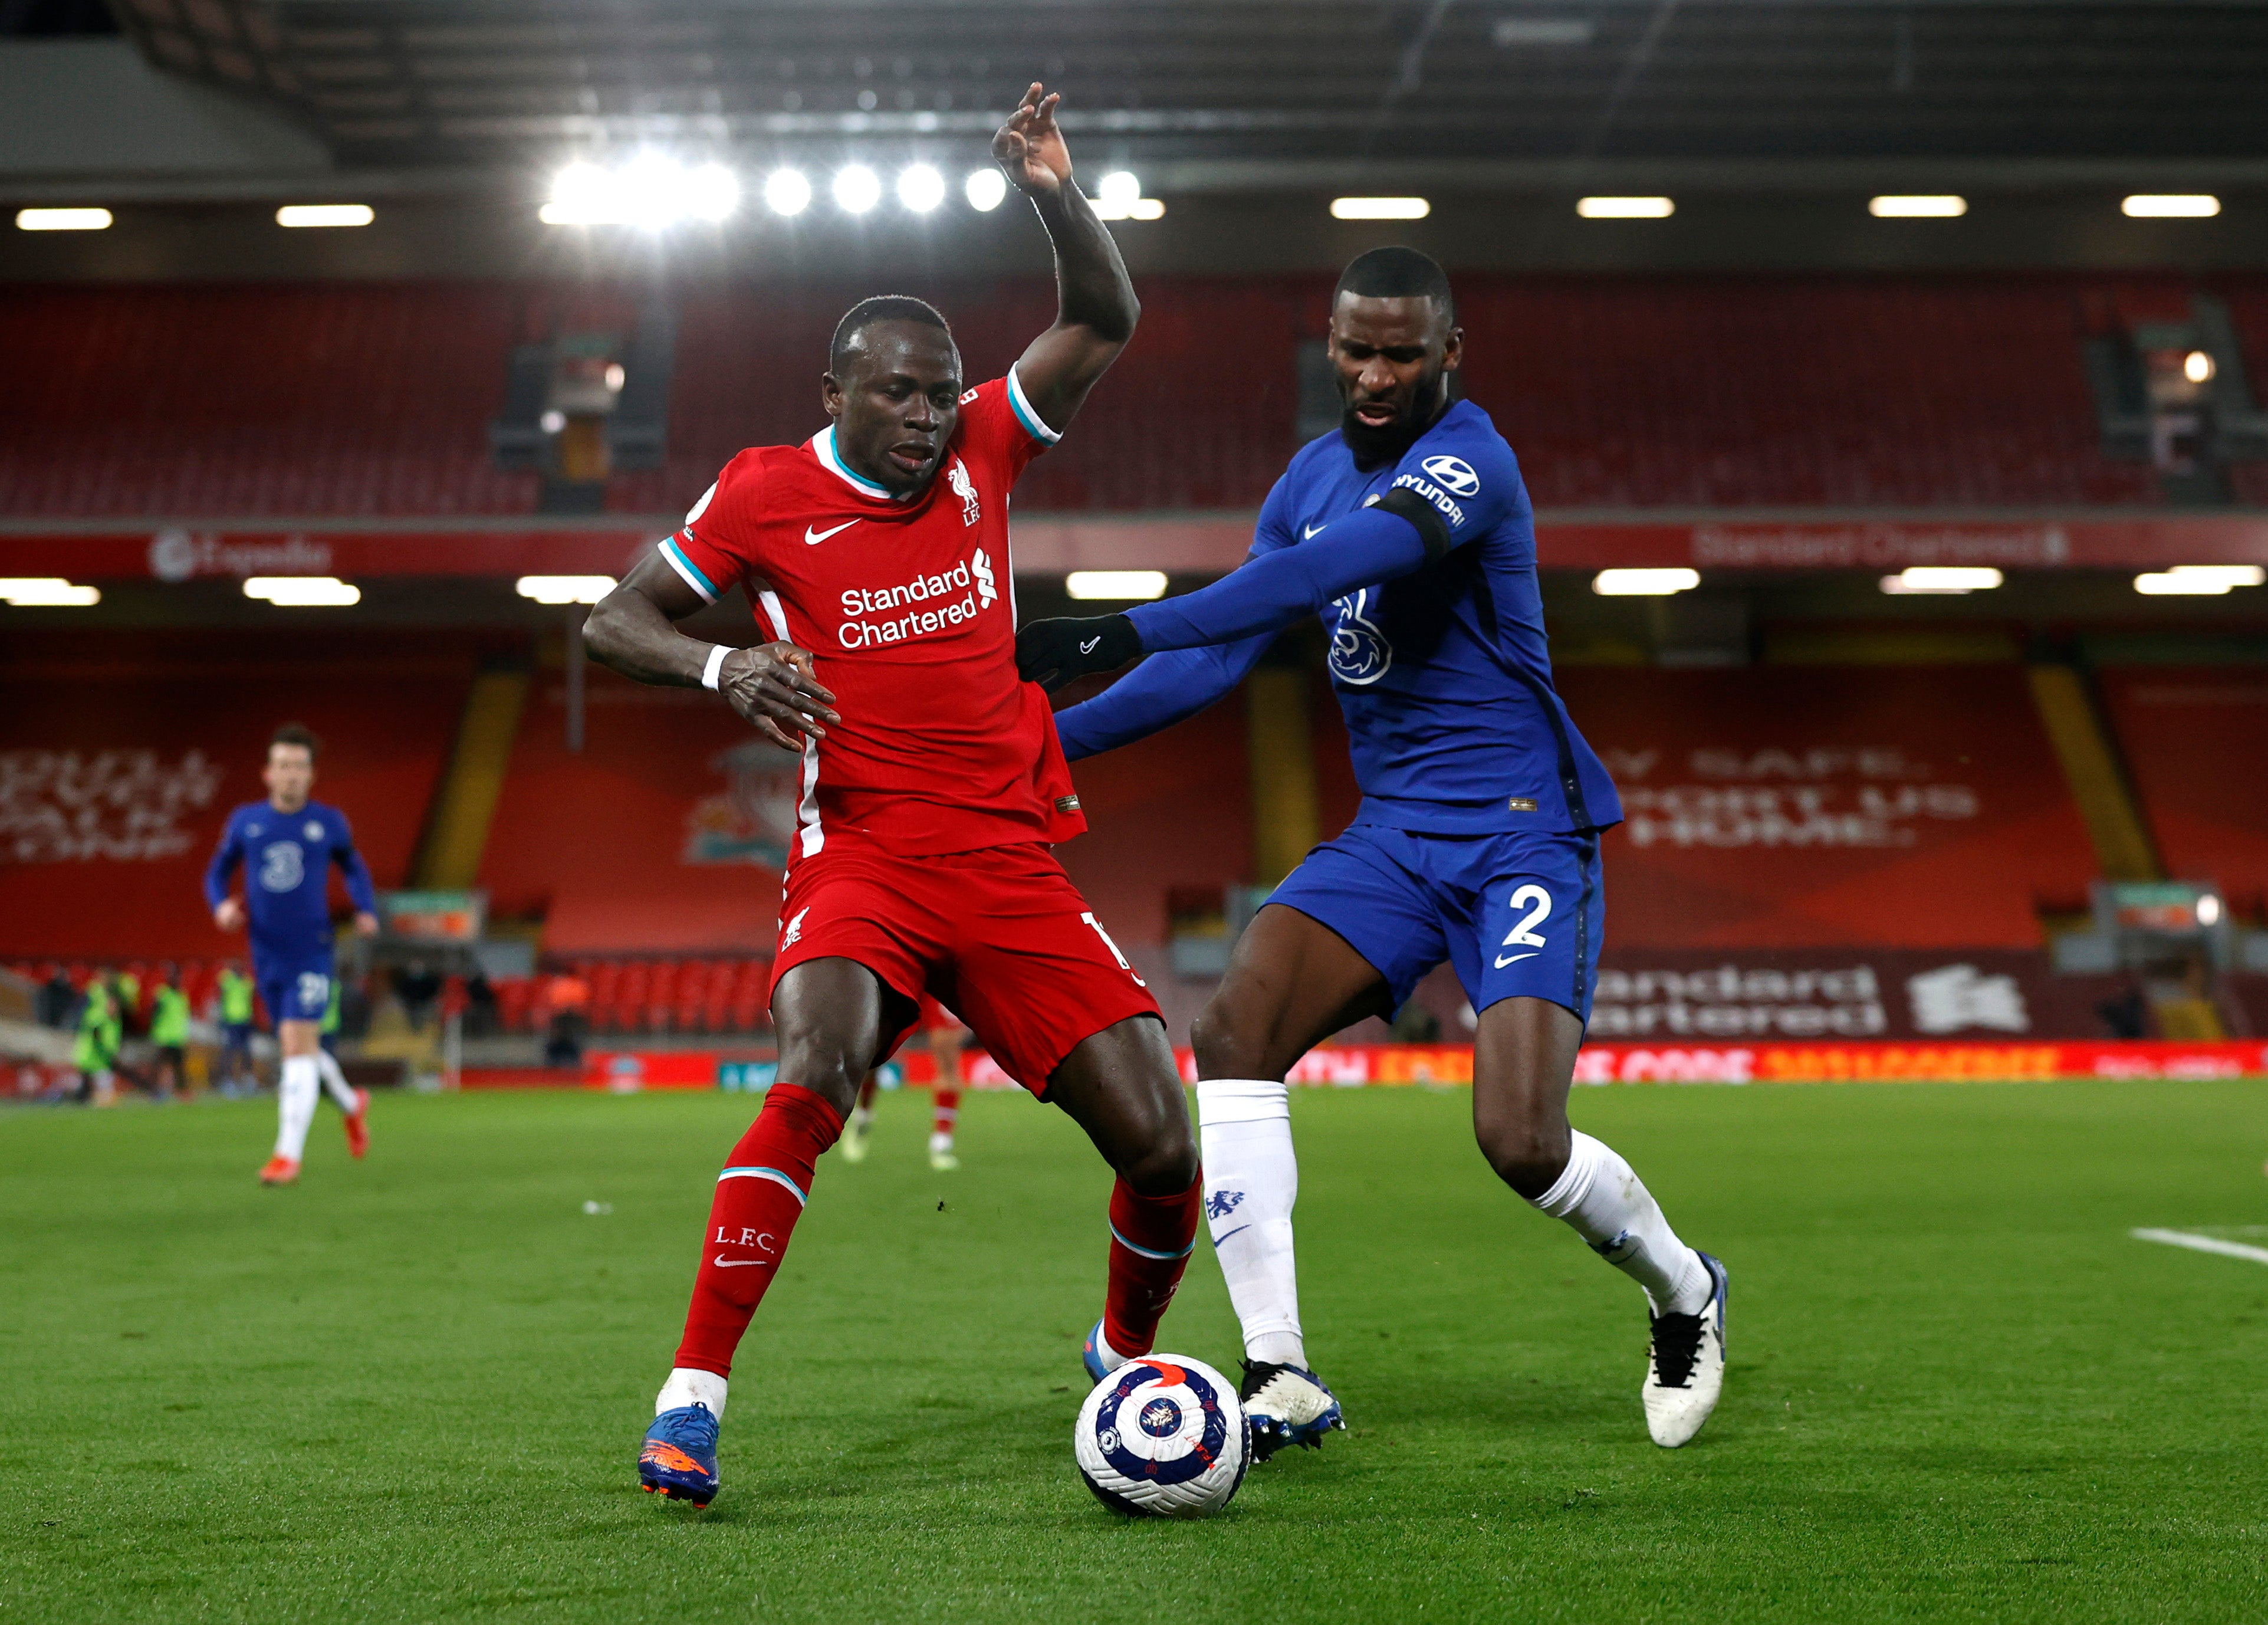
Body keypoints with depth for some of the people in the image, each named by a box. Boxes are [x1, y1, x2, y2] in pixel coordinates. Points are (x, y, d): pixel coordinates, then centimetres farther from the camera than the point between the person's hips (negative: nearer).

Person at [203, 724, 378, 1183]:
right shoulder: (244, 821, 3)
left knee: (299, 1044, -15)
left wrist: (366, 909, 1)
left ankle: (288, 1154, -14)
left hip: (312, 953, -3)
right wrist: (221, 905, -7)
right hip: (267, 955, 3)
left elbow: (353, 866, 17)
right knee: (298, 1048, 12)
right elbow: (217, 871, 14)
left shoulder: (329, 822, 0)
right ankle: (352, 1105, 40)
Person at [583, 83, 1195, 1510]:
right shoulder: (766, 493, 1)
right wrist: (726, 667, -14)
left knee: (1163, 1147, -4)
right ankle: (692, 1392, -20)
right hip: (864, 856, -3)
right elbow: (615, 621, 6)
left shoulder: (979, 453, 8)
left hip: (1014, 866, 3)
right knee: (818, 1077, -33)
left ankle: (1128, 1354, 27)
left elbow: (1107, 323, 8)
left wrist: (1057, 196, -9)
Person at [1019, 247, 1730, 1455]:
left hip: (1523, 833, -7)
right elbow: (1219, 654, 13)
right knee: (1232, 1035, -16)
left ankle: (1685, 1296, 18)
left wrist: (1118, 636, -41)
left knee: (1522, 1144, -17)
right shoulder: (1314, 477, 10)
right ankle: (1281, 1379, -9)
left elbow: (1330, 571, -34)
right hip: (1392, 834, 7)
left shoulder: (1469, 461, -16)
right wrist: (1044, 741, 3)